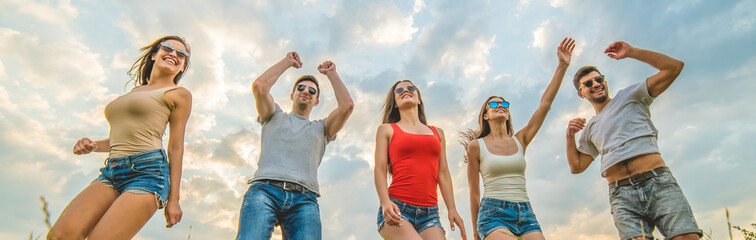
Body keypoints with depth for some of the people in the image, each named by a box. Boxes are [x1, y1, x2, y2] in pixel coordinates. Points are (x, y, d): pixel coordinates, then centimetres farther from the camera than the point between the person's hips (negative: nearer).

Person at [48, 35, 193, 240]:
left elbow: (176, 148, 0)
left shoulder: (178, 94, 6)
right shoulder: (135, 90, 26)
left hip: (147, 172, -6)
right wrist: (92, 145, 7)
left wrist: (173, 199, -5)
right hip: (111, 173, 6)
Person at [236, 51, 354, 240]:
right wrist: (287, 62, 25)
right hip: (265, 189, -1)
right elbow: (259, 86, 13)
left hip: (304, 199, 1)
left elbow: (347, 105, 15)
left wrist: (331, 73, 27)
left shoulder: (320, 128, 31)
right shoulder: (275, 117, 30)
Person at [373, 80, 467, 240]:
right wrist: (385, 202, -14)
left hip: (429, 213, 4)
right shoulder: (387, 129, 13)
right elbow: (380, 169, 3)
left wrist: (452, 209, 7)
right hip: (397, 210, -3)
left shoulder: (437, 132, 22)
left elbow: (443, 173, 17)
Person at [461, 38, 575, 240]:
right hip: (493, 214, -4)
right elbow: (474, 192, 7)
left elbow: (545, 104, 4)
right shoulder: (476, 146, 4)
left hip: (525, 214, 5)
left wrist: (562, 66, -2)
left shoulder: (520, 140, 13)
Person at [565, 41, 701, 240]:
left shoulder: (630, 96, 17)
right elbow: (576, 167, 24)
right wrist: (570, 136, 12)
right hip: (622, 194, 2)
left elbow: (674, 67, 8)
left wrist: (631, 52, 5)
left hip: (657, 181, -1)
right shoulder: (590, 129, 24)